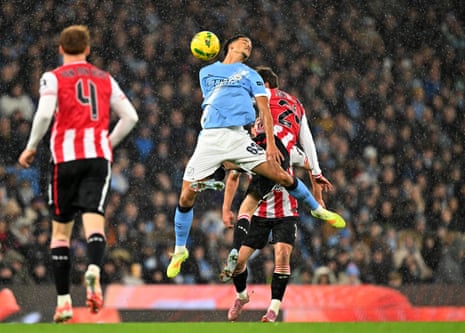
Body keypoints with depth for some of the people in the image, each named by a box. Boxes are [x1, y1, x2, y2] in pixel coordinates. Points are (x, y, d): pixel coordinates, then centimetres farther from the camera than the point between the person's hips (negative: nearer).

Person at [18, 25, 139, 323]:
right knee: (94, 221, -11)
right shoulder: (105, 79, 16)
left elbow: (44, 113, -11)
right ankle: (94, 270, -43)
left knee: (61, 230, 8)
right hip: (99, 156, 1)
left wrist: (32, 147, 1)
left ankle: (64, 301, 5)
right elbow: (130, 116, 14)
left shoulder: (53, 78, 5)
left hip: (66, 156, -1)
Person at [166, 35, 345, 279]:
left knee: (283, 177, -10)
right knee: (186, 196, -7)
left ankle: (318, 210, 16)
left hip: (239, 137, -1)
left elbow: (264, 110, 7)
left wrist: (270, 143, -8)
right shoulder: (206, 72, 22)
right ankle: (179, 250, 11)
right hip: (209, 137, 1)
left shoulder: (250, 75, 17)